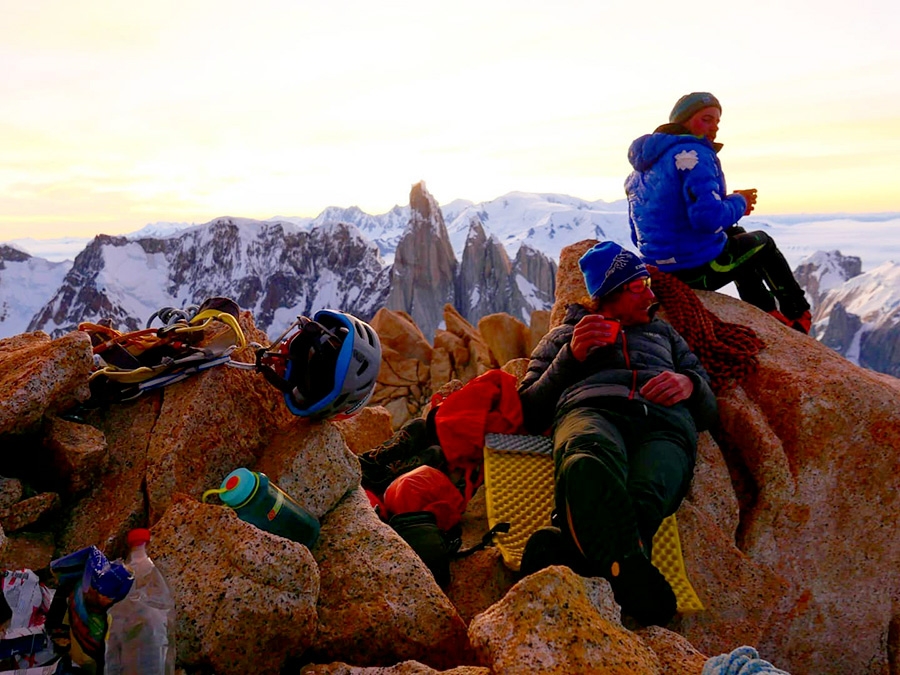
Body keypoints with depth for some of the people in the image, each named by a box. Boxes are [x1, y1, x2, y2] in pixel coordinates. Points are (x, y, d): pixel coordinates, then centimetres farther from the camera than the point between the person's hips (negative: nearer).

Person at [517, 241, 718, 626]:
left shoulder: (664, 334, 42)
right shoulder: (565, 335, 36)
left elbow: (708, 409, 32)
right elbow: (531, 413, 22)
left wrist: (689, 384, 7)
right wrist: (572, 356, 8)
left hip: (666, 420, 2)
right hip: (590, 406, -1)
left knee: (643, 497, -40)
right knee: (590, 464, -44)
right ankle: (634, 580, -62)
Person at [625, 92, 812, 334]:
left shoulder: (648, 159, 11)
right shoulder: (694, 153, -17)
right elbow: (709, 218, -29)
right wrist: (738, 202, -5)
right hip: (699, 270, -8)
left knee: (737, 235, 32)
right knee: (762, 242, 19)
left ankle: (767, 312, 36)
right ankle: (798, 314, 38)